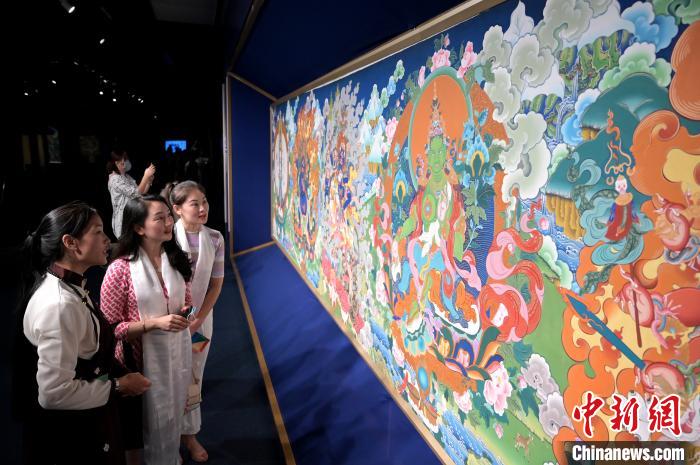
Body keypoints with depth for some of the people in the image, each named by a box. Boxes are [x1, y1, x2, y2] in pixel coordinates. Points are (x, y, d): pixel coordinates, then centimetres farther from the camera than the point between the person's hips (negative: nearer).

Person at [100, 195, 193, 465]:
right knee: (141, 425, 15)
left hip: (176, 353, 5)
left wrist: (186, 313, -8)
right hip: (142, 358, -5)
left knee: (172, 417, 23)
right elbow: (110, 328, -14)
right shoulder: (121, 269, -18)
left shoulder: (177, 260, -1)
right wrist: (155, 323, -25)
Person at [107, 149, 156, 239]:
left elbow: (142, 192, 12)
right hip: (123, 219, -8)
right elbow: (136, 193, -21)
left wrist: (149, 179, -3)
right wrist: (146, 176, -19)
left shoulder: (127, 177, 13)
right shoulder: (115, 179, -15)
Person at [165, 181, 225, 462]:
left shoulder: (214, 239, -5)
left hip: (201, 317, 3)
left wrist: (198, 320, -8)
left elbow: (216, 284, -2)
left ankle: (189, 433, 35)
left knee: (193, 376, 15)